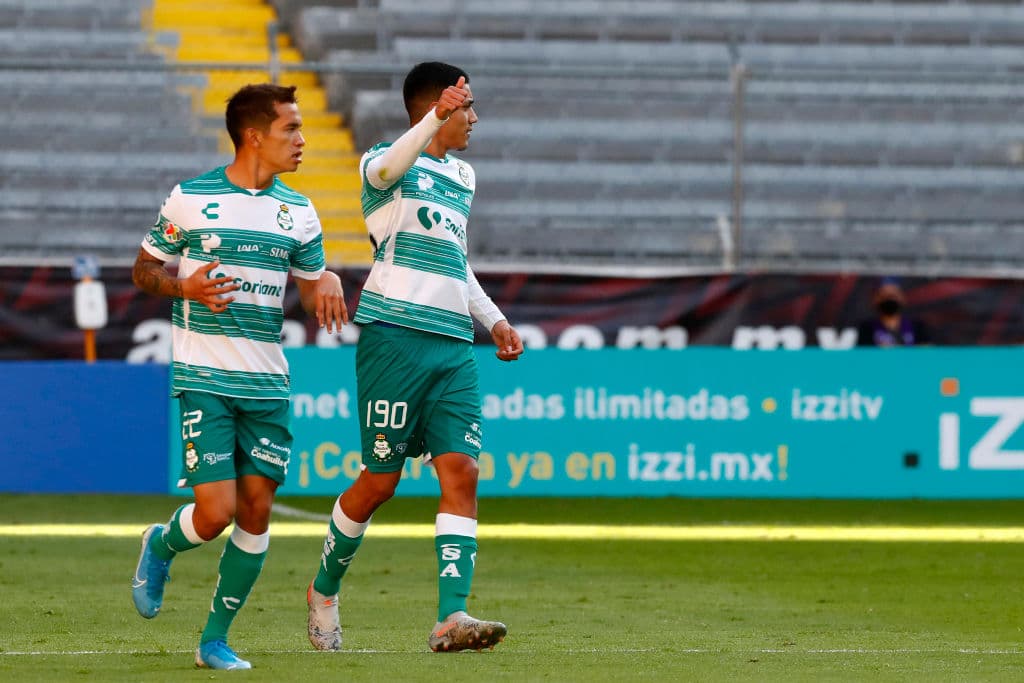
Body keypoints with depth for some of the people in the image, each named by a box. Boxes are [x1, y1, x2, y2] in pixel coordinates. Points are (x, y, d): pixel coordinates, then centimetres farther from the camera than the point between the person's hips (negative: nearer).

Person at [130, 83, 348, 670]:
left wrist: (330, 286, -8)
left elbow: (314, 290, 16)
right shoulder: (189, 200, -2)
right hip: (205, 379, -4)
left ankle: (216, 639, 14)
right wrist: (185, 287, -12)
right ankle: (161, 546, 23)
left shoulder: (299, 213, 9)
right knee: (216, 513, -12)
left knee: (256, 512, 0)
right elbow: (143, 270, 8)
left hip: (268, 383, 4)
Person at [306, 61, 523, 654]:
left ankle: (452, 617, -16)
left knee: (462, 473, -9)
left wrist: (495, 321, 21)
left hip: (455, 346, 6)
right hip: (395, 335, -6)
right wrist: (436, 119, -42)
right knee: (382, 478, -2)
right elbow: (389, 168, -28)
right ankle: (325, 592, 22)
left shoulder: (463, 176, 22)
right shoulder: (386, 162, -1)